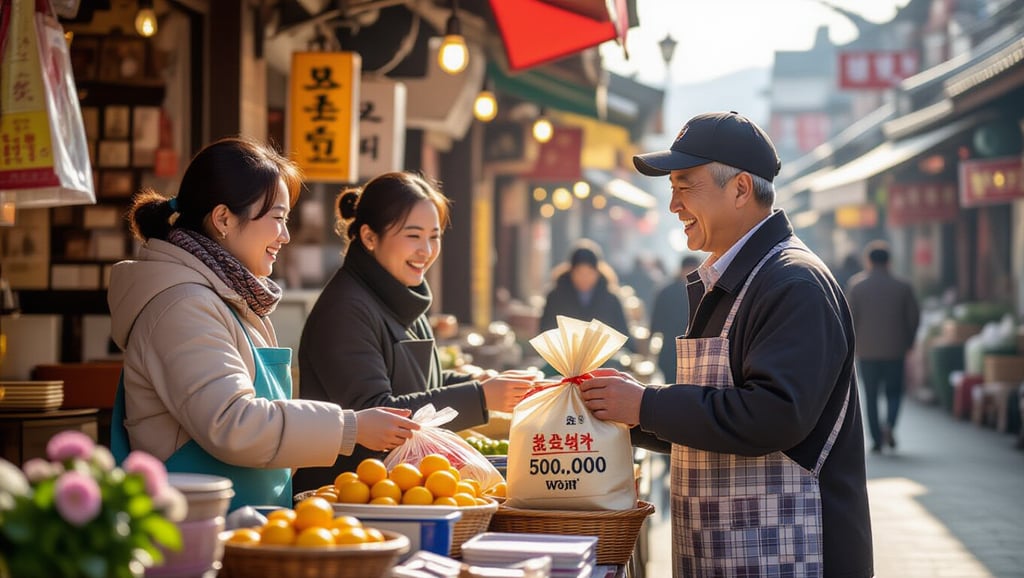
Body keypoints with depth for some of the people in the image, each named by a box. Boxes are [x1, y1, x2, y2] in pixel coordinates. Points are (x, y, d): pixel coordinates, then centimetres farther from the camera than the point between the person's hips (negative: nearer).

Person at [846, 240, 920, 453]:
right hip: (894, 350, 1)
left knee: (871, 395, 8)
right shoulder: (902, 287, -1)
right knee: (894, 392, 12)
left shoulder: (857, 287, -4)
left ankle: (877, 439, 6)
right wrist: (908, 343, 13)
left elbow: (850, 319, -5)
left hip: (866, 350, -1)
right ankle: (889, 425, -13)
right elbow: (914, 317, 0)